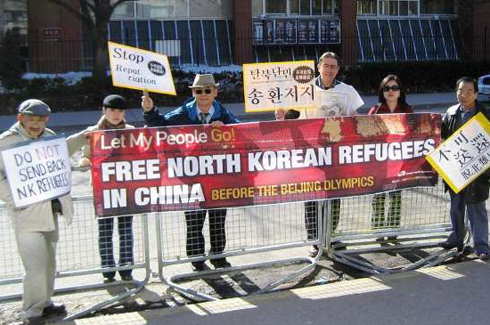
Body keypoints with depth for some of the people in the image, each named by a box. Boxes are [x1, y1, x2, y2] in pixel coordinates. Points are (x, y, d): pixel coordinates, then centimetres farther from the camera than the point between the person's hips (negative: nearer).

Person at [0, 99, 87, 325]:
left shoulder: (49, 136, 10)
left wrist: (81, 138, 26)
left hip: (51, 211, 7)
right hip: (27, 215, -7)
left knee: (49, 263, 18)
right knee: (37, 267, -9)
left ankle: (44, 303, 35)